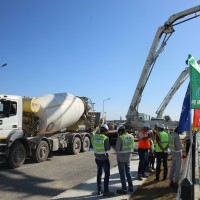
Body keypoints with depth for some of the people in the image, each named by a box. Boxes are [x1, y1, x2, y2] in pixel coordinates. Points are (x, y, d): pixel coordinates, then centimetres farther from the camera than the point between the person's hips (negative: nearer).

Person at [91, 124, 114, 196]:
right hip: (104, 158, -6)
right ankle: (106, 191, 6)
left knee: (99, 173, 17)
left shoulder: (94, 137, -1)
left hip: (97, 158, 6)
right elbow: (108, 148, -13)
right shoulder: (105, 138, -18)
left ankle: (99, 190, 23)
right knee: (107, 174, 4)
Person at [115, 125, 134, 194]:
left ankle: (124, 189, 10)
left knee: (122, 173, 5)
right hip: (128, 157, 6)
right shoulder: (131, 136, -1)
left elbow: (117, 148, -18)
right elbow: (132, 147, 6)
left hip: (121, 157, -6)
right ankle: (131, 187, 25)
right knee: (128, 171, 20)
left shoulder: (120, 138, -20)